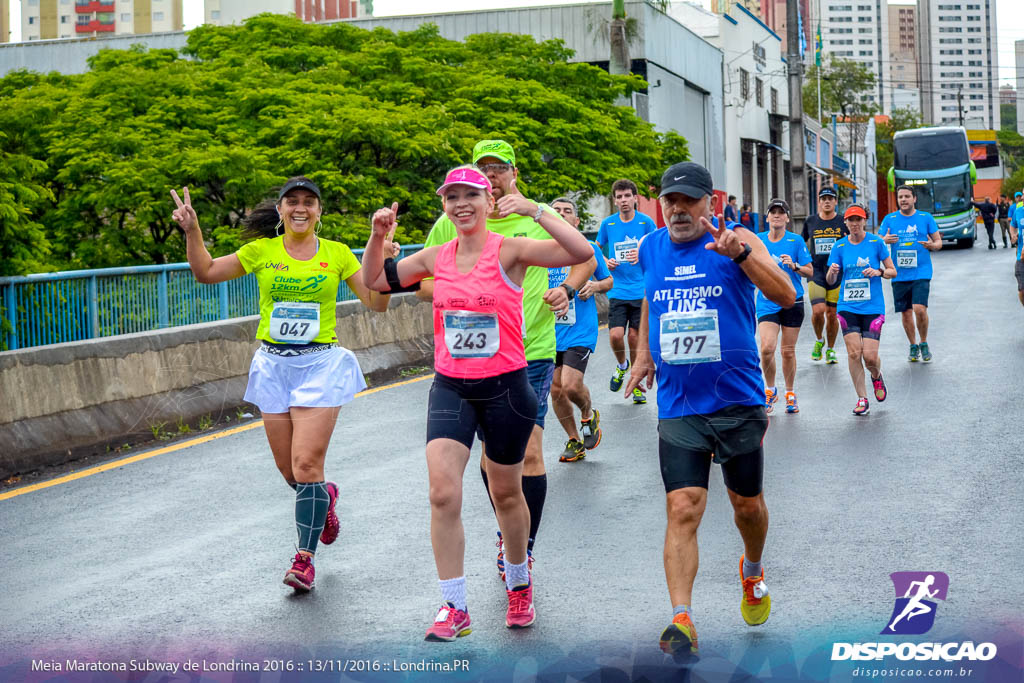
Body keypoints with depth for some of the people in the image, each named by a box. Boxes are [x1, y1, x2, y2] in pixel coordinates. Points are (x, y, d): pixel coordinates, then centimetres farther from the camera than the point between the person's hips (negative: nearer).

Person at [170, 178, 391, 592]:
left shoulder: (337, 254, 3)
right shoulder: (262, 251, 6)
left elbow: (376, 302, 3)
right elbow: (206, 272, 11)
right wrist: (192, 231, -2)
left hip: (321, 363, -3)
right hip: (273, 365, 3)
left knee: (306, 464, -12)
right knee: (288, 469, 8)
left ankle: (305, 558, -3)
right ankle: (324, 496, 42)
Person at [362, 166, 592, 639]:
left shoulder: (509, 251, -9)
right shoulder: (436, 258, 4)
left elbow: (582, 253, -22)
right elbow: (375, 281, 16)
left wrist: (534, 211, -27)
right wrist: (378, 237, 0)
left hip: (505, 386, -3)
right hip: (450, 388, 3)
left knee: (505, 494, 13)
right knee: (443, 493, -13)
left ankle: (519, 584, 39)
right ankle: (454, 607, -3)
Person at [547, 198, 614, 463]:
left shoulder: (589, 248, 1)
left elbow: (608, 281, 14)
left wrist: (594, 286, -8)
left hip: (580, 330, -3)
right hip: (550, 330, 3)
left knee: (571, 386, -17)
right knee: (555, 389, 5)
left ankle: (589, 416, 17)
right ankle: (575, 441, 23)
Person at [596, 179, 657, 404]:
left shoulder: (646, 222, -1)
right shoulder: (607, 224, 4)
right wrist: (605, 262, -3)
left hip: (641, 290, -1)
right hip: (617, 290, 1)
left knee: (634, 338, 0)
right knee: (616, 336, -11)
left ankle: (636, 385, 17)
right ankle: (622, 365, 22)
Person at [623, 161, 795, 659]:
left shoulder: (737, 239, -8)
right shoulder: (650, 249, 5)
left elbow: (786, 296, -22)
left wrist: (739, 253, -37)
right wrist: (644, 351, 22)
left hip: (737, 400, -2)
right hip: (677, 406, 2)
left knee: (747, 504, 14)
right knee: (683, 510, -11)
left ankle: (752, 572, 45)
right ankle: (681, 621, -17)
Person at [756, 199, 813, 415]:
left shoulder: (796, 240, -1)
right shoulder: (758, 240, 4)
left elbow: (810, 271, 1)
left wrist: (794, 265, -16)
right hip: (767, 302, 1)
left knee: (788, 351, 6)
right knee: (766, 348, -15)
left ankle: (790, 393, 24)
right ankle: (770, 390, 8)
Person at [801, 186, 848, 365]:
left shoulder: (843, 222, 2)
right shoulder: (810, 221, 6)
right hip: (816, 274, 0)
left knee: (832, 314, 3)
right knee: (818, 310, -16)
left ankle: (830, 349, 20)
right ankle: (819, 340, 12)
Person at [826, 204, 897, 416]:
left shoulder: (876, 243, 0)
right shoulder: (840, 247, 5)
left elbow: (893, 271, 5)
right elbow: (830, 281, 8)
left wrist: (878, 272, -15)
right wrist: (832, 272, -14)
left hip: (872, 307, -2)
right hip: (848, 307, 2)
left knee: (870, 356, -8)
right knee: (854, 353, -9)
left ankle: (877, 377, 28)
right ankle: (862, 398, 5)